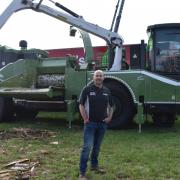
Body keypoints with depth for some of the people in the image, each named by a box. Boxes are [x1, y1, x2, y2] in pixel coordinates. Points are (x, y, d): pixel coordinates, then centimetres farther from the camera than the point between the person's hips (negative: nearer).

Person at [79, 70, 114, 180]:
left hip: (103, 123, 4)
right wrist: (85, 119, -11)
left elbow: (111, 106, 18)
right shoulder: (87, 89, -5)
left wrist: (110, 117, 4)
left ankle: (94, 165, 32)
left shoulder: (107, 91, 8)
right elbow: (81, 105, -5)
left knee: (97, 146, 15)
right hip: (90, 123, -4)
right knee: (87, 147, -9)